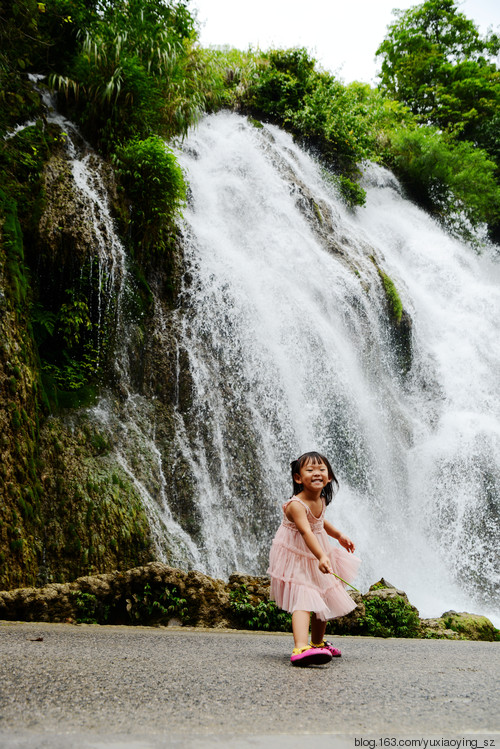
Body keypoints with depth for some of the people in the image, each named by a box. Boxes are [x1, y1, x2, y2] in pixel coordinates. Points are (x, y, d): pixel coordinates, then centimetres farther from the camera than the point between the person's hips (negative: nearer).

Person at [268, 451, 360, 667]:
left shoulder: (321, 500, -1)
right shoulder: (296, 505, -28)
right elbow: (306, 531, -42)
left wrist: (339, 535, 25)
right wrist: (321, 557, -54)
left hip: (317, 557, 9)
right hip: (296, 558, -9)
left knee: (325, 600, 19)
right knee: (303, 600, -25)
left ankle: (317, 643, 39)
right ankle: (300, 649, -38)